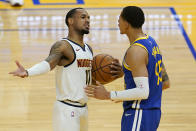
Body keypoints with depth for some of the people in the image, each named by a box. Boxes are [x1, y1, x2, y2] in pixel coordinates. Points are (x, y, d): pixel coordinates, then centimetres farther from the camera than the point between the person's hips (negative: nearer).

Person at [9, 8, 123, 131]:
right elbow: (49, 62, -32)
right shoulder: (63, 46, -13)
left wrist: (113, 73, 4)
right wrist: (27, 72, -51)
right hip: (67, 110, -8)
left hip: (83, 107, 8)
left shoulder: (88, 49, 14)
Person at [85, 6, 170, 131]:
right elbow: (166, 83, 16)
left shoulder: (136, 51, -19)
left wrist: (108, 95, -22)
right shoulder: (151, 42, 11)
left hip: (139, 115, -10)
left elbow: (143, 92, -25)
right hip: (154, 111, 10)